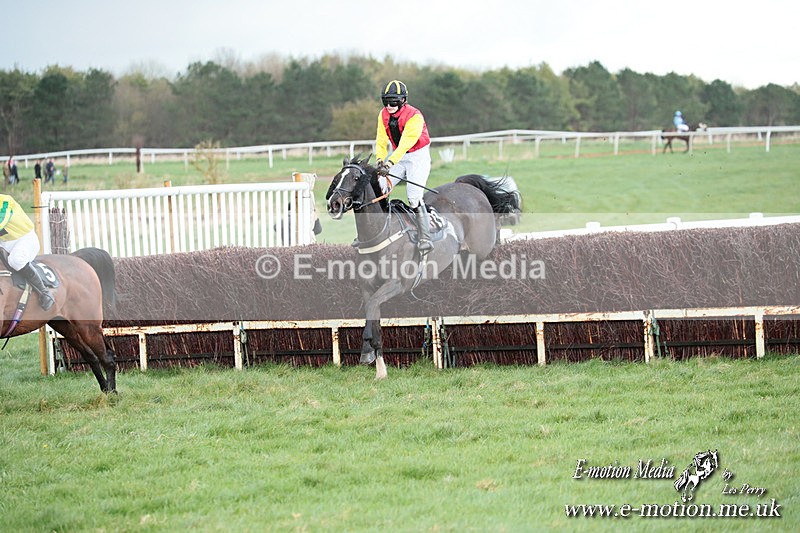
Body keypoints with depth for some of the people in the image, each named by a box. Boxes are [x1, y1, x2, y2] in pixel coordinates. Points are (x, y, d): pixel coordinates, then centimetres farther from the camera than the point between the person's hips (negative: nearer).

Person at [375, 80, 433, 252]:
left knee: (414, 197, -19)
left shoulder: (414, 116, -24)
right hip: (398, 155, 6)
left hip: (417, 156, -6)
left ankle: (425, 239, -13)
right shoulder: (383, 115, -3)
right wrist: (381, 159, -20)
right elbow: (381, 140, -3)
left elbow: (405, 143, -33)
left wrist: (390, 162, -42)